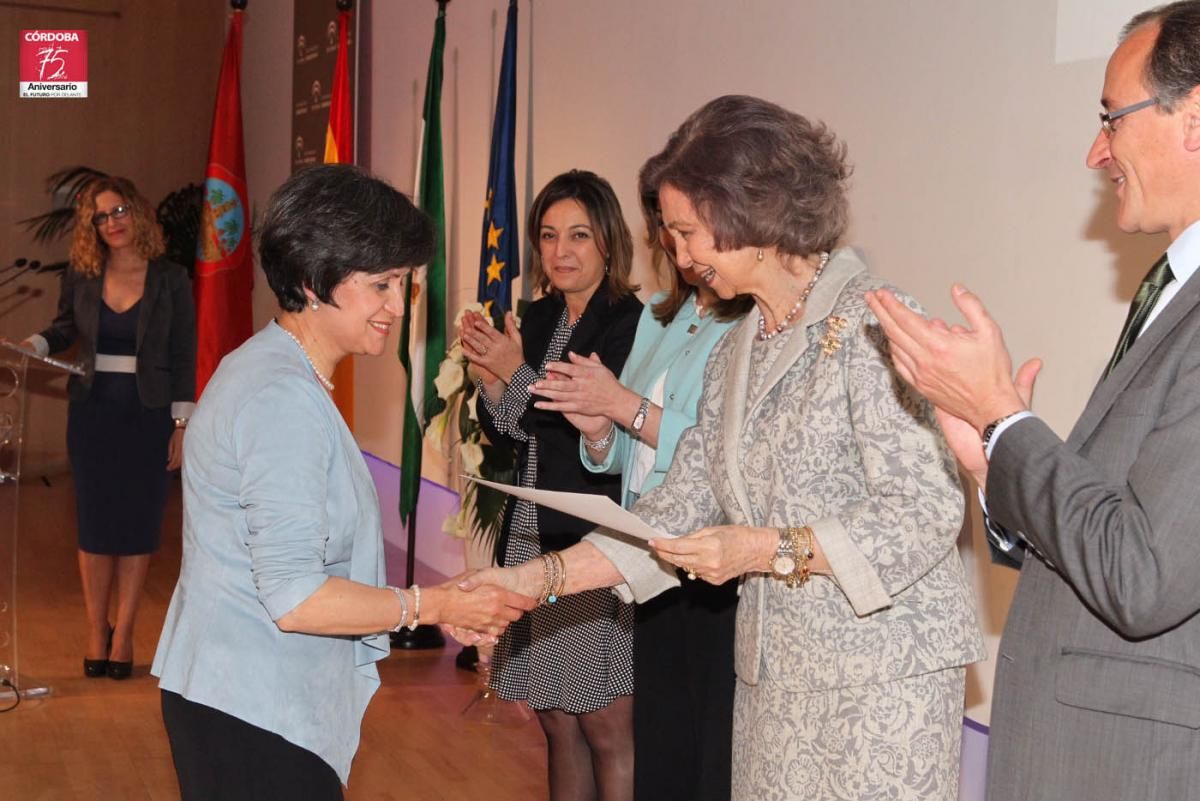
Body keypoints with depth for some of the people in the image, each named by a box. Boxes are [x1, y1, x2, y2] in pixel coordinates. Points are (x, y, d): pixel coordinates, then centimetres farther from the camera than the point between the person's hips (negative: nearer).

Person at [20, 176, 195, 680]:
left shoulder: (170, 280, -4)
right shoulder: (81, 276, 1)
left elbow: (184, 356, -2)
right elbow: (66, 327, 18)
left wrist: (182, 423, -6)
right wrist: (37, 346, -4)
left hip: (148, 415, -1)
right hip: (93, 411, 2)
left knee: (138, 524, 3)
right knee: (95, 523, 5)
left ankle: (124, 633, 13)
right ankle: (97, 632, 17)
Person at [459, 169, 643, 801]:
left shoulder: (630, 323, -11)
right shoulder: (537, 319, 10)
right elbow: (510, 436, 13)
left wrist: (518, 375, -17)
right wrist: (491, 382, -6)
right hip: (530, 541, 7)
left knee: (607, 730, 1)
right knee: (557, 724, 15)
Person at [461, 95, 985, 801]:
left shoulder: (867, 321, -12)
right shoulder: (736, 352, 13)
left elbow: (924, 513, -16)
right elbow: (679, 510, 11)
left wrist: (767, 550, -19)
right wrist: (536, 578, 4)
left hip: (882, 671, -7)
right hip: (777, 675, 7)